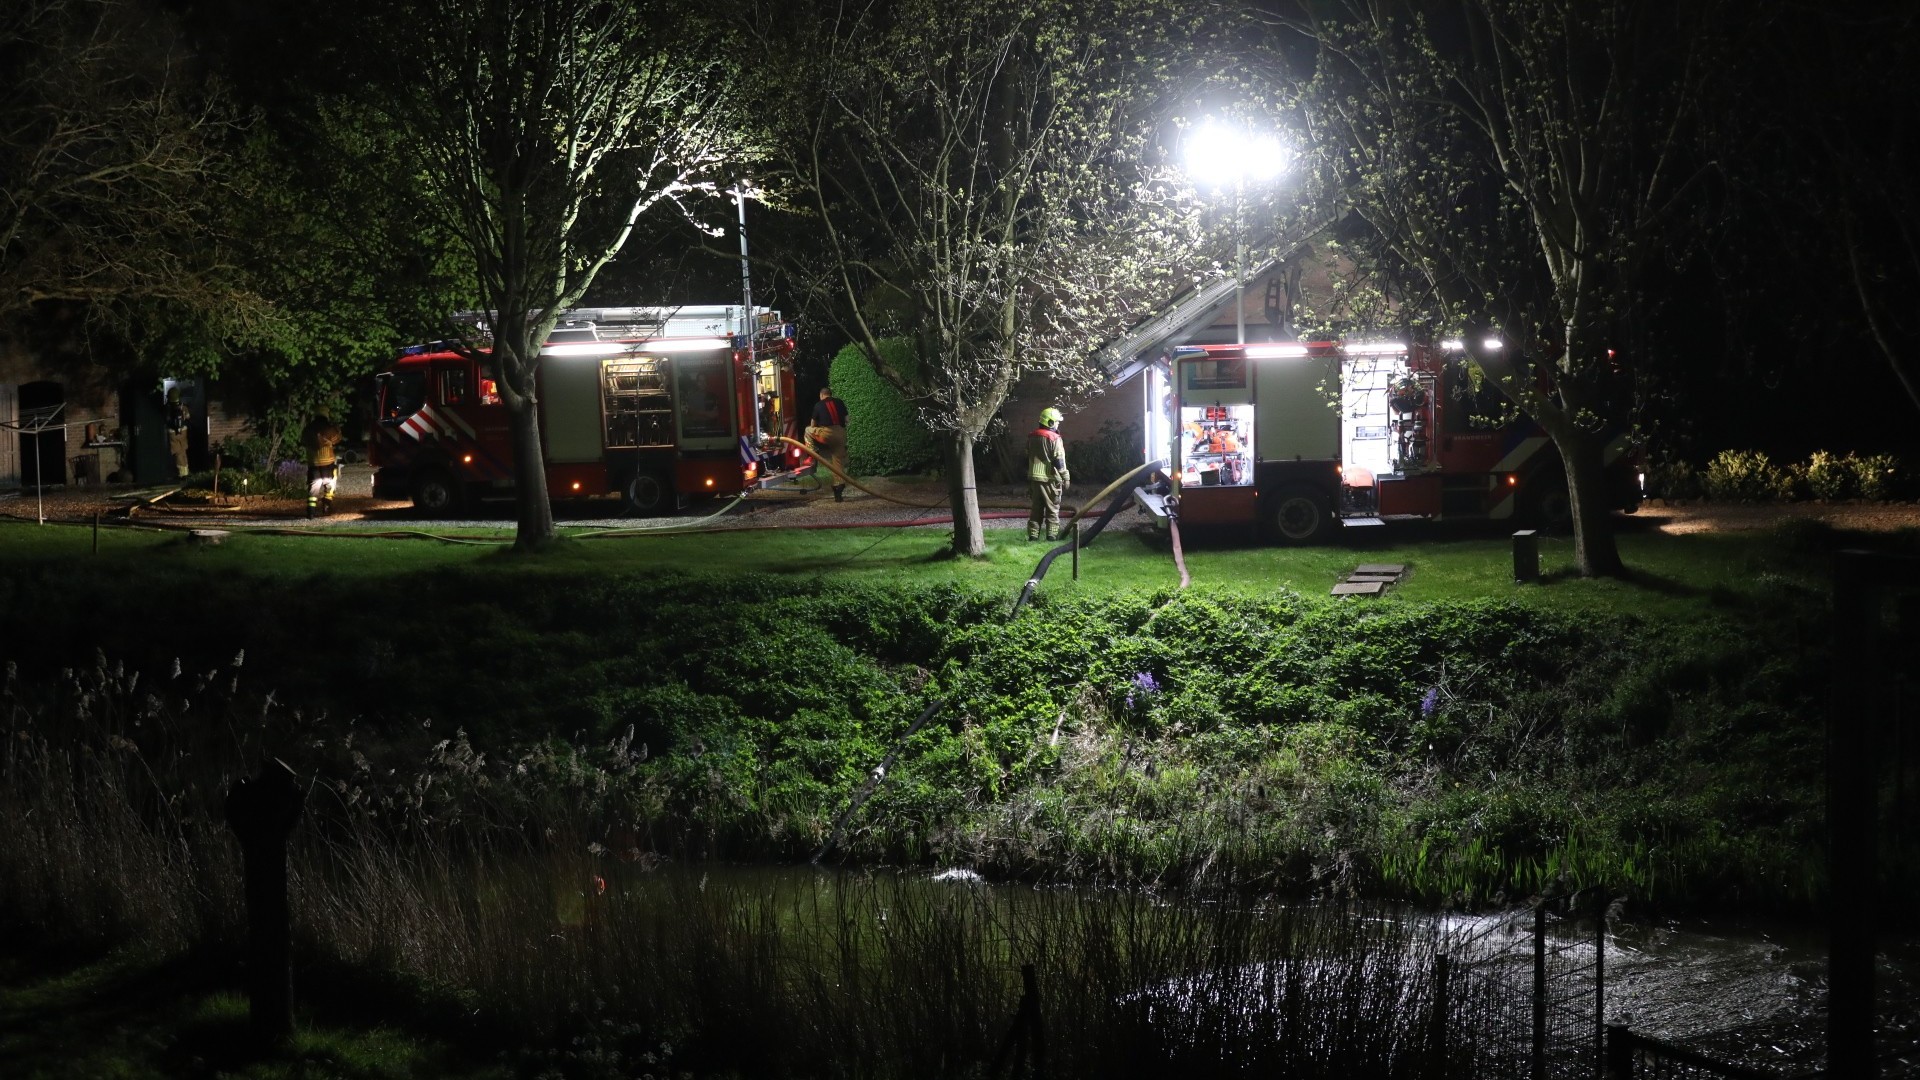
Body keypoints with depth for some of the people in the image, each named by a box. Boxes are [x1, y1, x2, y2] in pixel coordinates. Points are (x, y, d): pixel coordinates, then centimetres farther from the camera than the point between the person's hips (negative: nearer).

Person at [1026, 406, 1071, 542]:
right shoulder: (1054, 439, -13)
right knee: (1052, 509, 1)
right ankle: (1052, 535, -2)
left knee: (1036, 509, 11)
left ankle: (1033, 535, 10)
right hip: (1050, 478, -6)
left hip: (1034, 478, 6)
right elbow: (1059, 461, -14)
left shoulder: (1032, 438, 9)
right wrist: (1066, 478, -6)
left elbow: (1028, 459, 16)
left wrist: (1029, 474, 24)